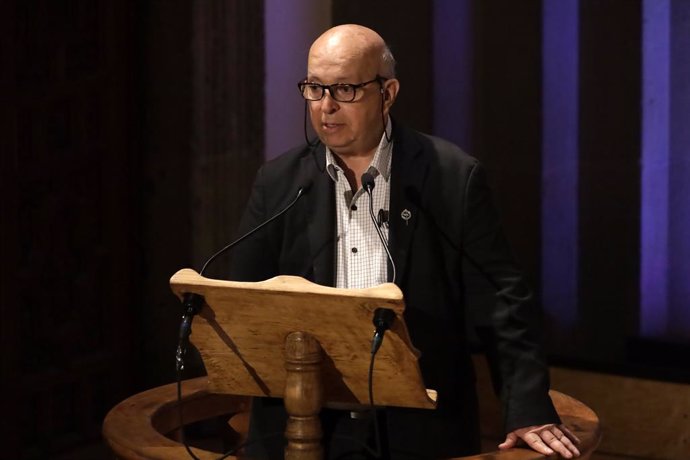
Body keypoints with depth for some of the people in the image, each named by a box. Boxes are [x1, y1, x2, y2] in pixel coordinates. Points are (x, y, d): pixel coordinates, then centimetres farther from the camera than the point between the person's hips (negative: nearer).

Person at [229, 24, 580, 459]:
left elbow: (507, 290, -2)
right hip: (304, 422, 2)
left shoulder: (451, 175, -3)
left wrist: (528, 407, -8)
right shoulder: (279, 182, 4)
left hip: (422, 425, -1)